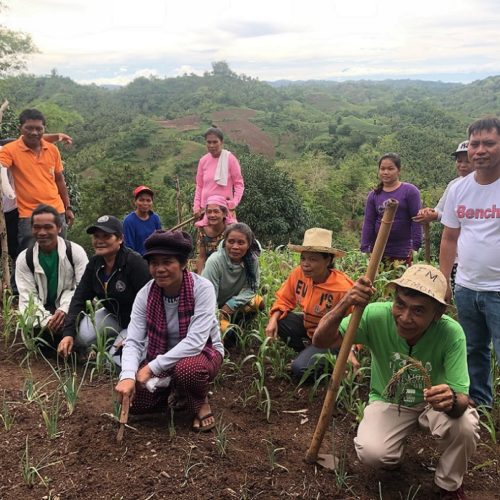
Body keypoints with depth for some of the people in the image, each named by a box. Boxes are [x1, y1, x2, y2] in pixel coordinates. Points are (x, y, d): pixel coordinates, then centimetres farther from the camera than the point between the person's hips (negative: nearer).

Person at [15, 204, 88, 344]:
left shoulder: (76, 251, -8)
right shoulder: (24, 258, -3)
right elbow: (28, 295, -8)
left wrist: (64, 309, -29)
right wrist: (46, 320, -25)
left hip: (70, 309, -1)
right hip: (40, 311, 2)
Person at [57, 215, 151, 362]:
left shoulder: (135, 263, -24)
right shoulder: (95, 263, -3)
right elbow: (79, 299, -5)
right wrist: (68, 333, -17)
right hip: (113, 316, 6)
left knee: (117, 358, -22)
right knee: (79, 334, -17)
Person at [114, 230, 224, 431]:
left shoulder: (202, 288, -26)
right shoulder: (145, 294, -13)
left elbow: (195, 341, -32)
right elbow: (133, 341, -17)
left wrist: (152, 368, -32)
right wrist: (128, 376, -37)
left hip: (202, 352, -4)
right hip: (163, 357, 5)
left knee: (187, 368, -38)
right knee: (132, 399, -12)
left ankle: (200, 403, -4)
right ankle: (175, 392, 17)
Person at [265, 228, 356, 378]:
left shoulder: (343, 287, -30)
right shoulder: (298, 273, -15)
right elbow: (285, 300, 0)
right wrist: (274, 320, -18)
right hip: (308, 326, 7)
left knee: (300, 368, -24)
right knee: (278, 320, -17)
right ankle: (307, 351, 4)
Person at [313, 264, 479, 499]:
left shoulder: (451, 333, -29)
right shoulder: (376, 315, -28)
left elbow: (462, 398, -29)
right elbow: (321, 341, -28)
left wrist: (452, 401, -55)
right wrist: (344, 304, -46)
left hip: (432, 404, 0)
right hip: (388, 402, 0)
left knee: (465, 425, -31)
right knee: (371, 452, -27)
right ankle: (394, 455, 13)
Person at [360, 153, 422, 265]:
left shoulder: (410, 191, -2)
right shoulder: (373, 195, 7)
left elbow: (416, 220, -6)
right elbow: (368, 223, 4)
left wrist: (415, 247, -12)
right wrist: (365, 249, -3)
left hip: (402, 252, -3)